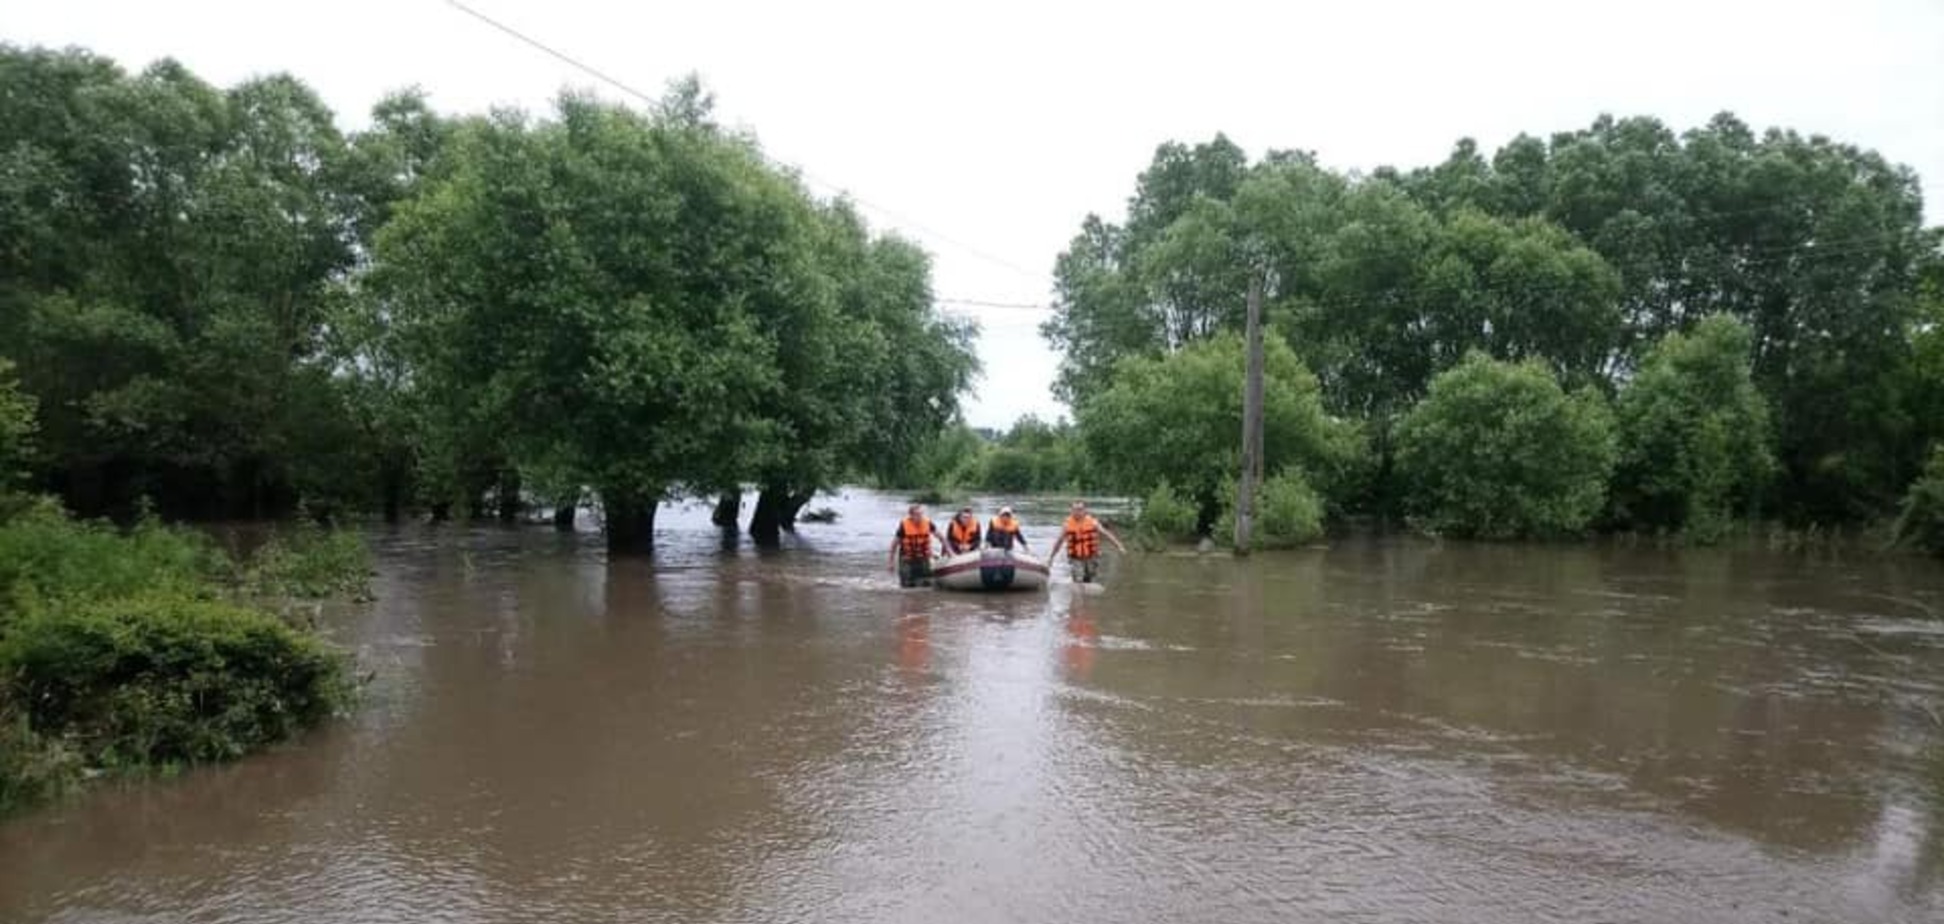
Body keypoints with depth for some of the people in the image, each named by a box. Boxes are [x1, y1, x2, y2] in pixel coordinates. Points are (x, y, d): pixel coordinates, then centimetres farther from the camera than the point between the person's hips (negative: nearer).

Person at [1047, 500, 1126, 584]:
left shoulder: (1092, 522, -5)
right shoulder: (1068, 524, -4)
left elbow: (1106, 534, -1)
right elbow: (1059, 541, 7)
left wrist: (1119, 546, -8)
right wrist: (1051, 557, 13)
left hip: (1091, 558, 1)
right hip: (1076, 559, -1)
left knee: (1089, 583, 9)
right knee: (1078, 583, -12)